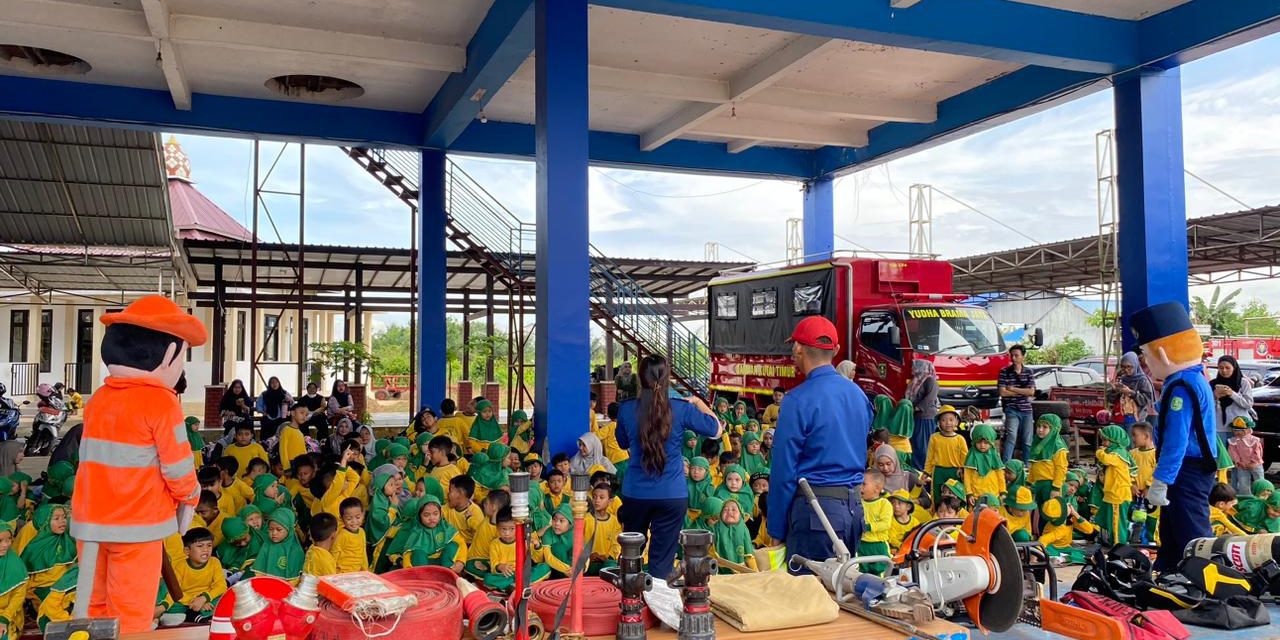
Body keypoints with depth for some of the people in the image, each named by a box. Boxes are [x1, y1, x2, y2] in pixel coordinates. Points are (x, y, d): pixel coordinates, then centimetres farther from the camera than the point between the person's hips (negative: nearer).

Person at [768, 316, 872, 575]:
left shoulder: (799, 399, -13)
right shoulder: (858, 395, 10)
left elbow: (783, 469, -11)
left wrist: (776, 530, -5)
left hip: (816, 507, -7)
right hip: (854, 506, 8)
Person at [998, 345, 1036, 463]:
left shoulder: (1028, 372, 8)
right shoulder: (1004, 372, -1)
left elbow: (1031, 392, -3)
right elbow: (1003, 392, -9)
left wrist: (1013, 389, -9)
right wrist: (1024, 392, -5)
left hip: (1026, 410, 4)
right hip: (1012, 410, -4)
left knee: (1027, 440, 7)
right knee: (1012, 436, -19)